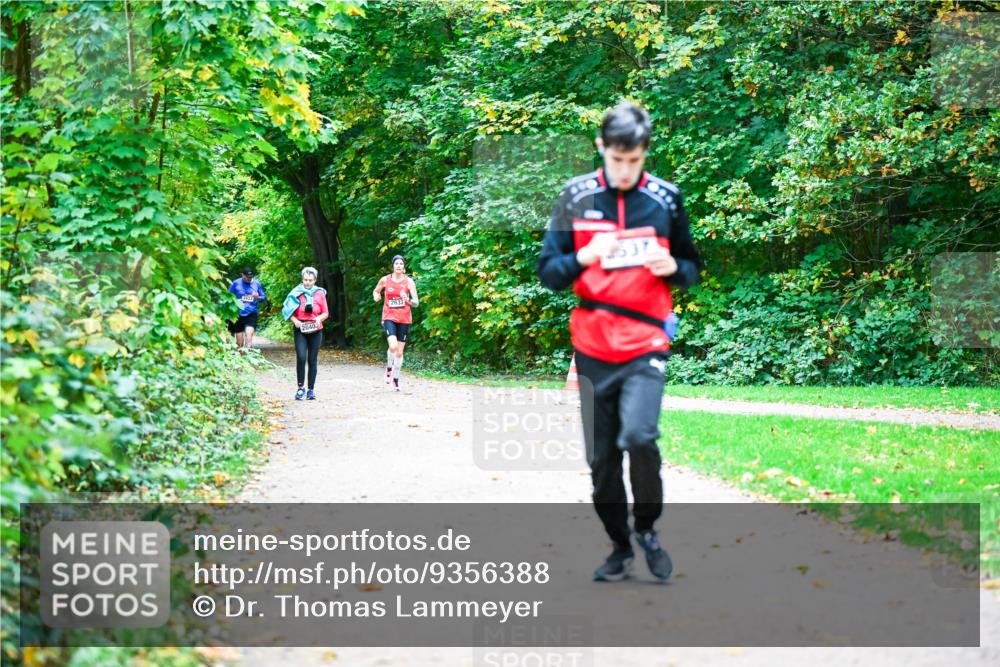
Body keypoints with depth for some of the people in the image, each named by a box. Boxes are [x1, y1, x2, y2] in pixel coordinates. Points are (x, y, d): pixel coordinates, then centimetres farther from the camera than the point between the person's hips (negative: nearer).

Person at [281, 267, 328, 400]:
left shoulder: (320, 293, 6)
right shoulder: (297, 293, 2)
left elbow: (326, 313, 9)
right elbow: (287, 310, 5)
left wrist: (319, 318, -12)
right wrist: (295, 321, -12)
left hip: (315, 330, 1)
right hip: (300, 330, -1)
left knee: (312, 360, 4)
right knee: (301, 358, -15)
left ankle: (311, 389, 12)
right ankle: (301, 387, -3)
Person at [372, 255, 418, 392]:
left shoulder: (409, 281, -2)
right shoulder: (385, 280, 0)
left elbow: (416, 303, -4)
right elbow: (375, 291, 19)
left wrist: (408, 300, -25)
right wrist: (376, 296, -4)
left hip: (404, 319, 1)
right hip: (389, 317, -1)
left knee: (400, 351, 5)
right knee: (393, 346, -23)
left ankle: (396, 380, 18)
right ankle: (389, 369, 4)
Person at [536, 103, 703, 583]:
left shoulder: (666, 198, 2)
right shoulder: (576, 197, 1)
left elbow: (693, 267, 13)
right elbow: (547, 271, 1)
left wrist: (674, 269, -10)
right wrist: (583, 258, -19)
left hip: (646, 345, -2)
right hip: (592, 348, 2)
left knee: (638, 436, -21)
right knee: (601, 458, 5)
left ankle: (648, 528, 4)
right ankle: (620, 548, 24)